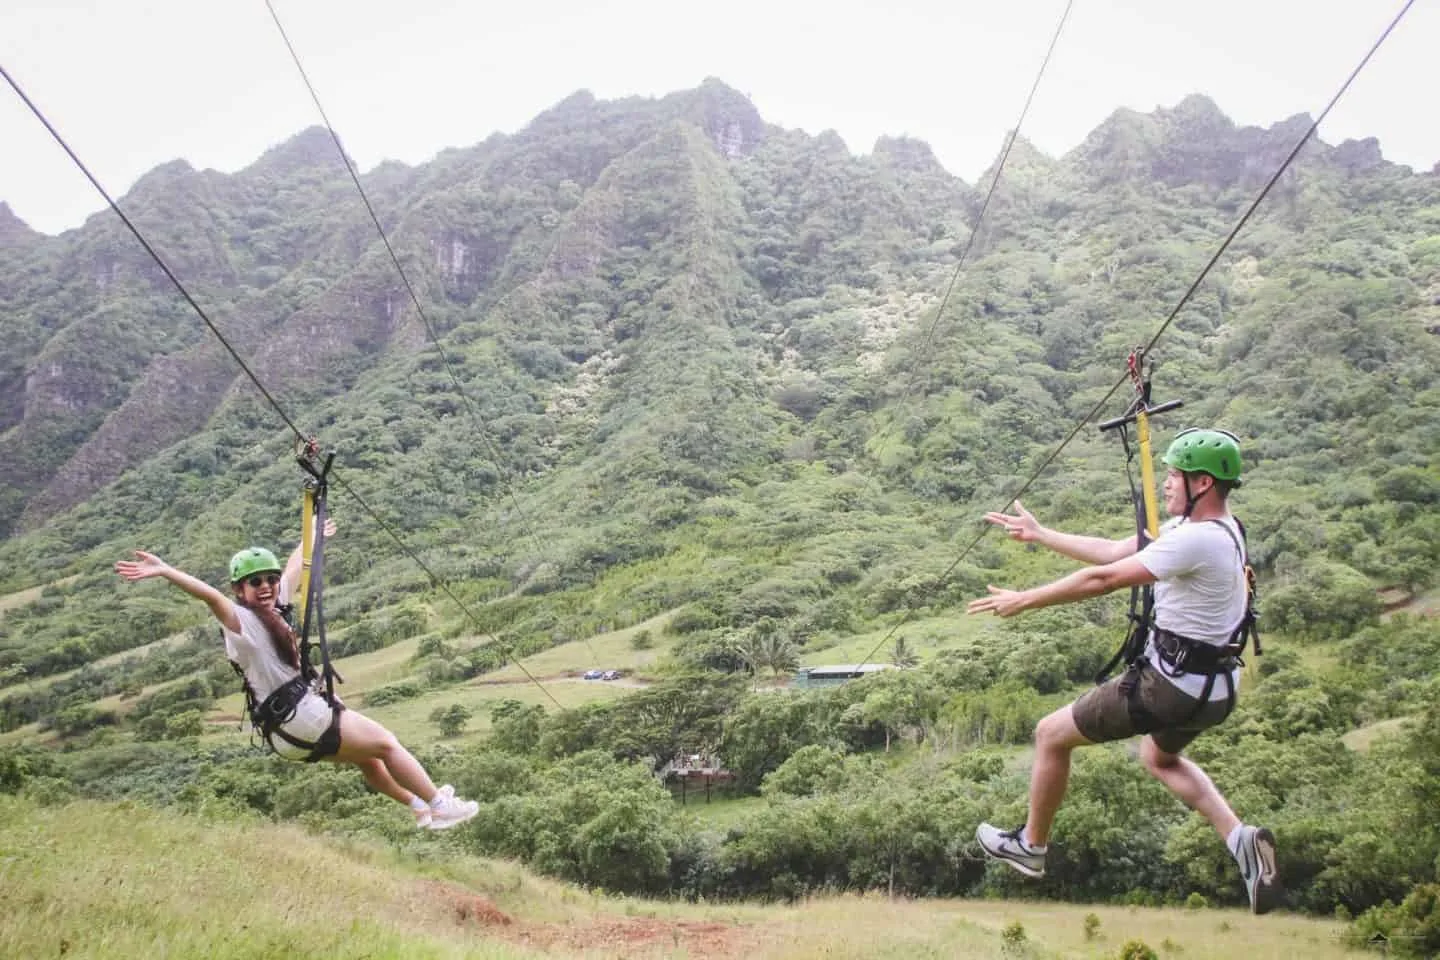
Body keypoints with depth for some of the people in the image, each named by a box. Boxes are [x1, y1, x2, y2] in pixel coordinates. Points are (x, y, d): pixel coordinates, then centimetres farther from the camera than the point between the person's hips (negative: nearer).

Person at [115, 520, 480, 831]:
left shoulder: (272, 609, 10)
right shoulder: (240, 620, -14)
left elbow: (293, 570, 26)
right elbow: (210, 595, -33)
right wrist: (164, 571, -48)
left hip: (305, 710, 9)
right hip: (299, 718, -9)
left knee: (368, 758, 23)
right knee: (386, 744, 1)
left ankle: (420, 805, 39)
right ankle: (440, 806, 12)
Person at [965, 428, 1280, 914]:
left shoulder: (1197, 539, -25)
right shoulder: (1207, 527, 6)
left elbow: (1104, 578, -26)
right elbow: (1113, 551, 10)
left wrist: (1024, 599, -17)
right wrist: (1039, 534, 13)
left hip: (1172, 683, -10)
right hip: (1212, 689, 10)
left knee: (1050, 735, 6)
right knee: (1159, 758, 37)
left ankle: (1030, 846, 24)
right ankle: (1240, 838, 16)